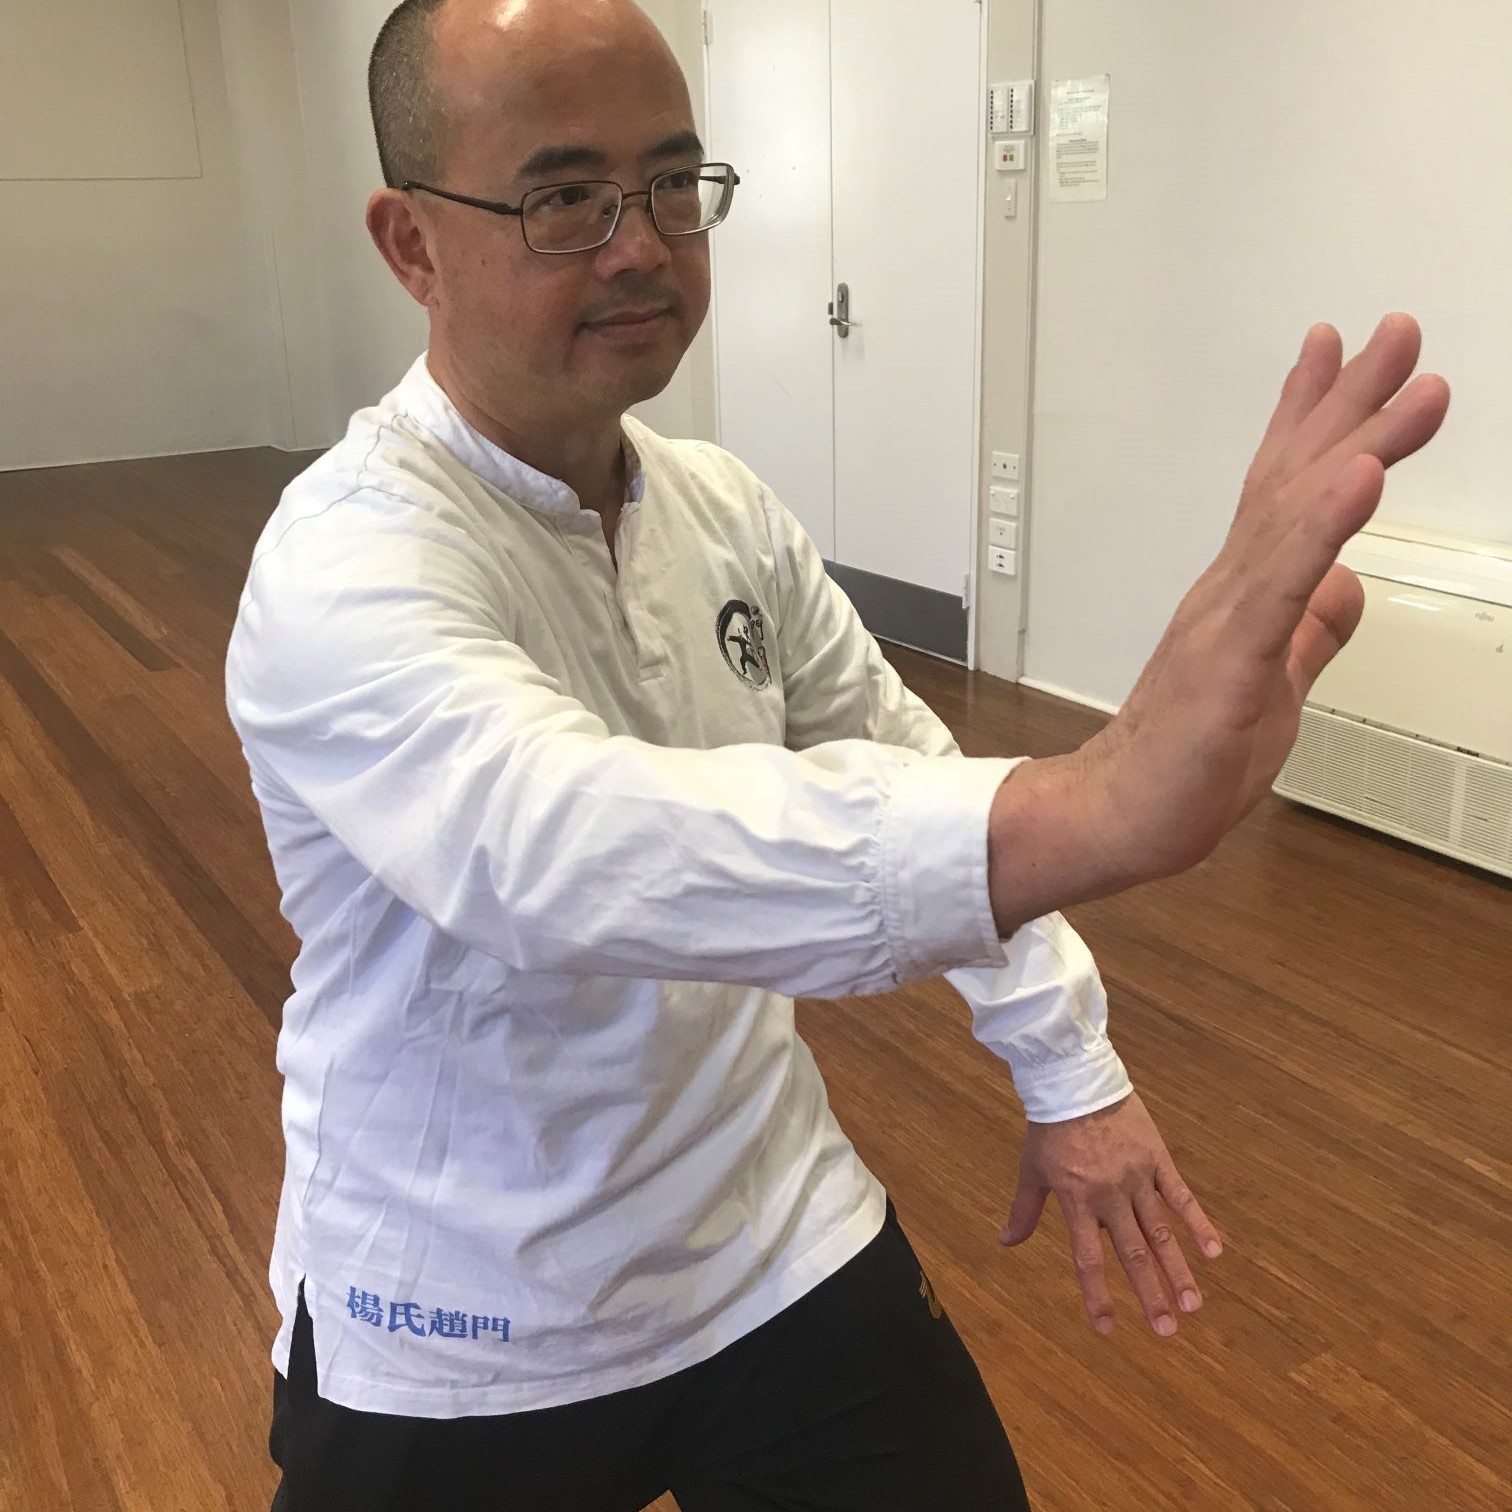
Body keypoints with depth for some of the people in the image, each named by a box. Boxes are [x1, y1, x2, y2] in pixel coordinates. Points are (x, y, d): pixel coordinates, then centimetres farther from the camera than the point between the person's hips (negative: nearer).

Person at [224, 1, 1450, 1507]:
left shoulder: (720, 505, -2)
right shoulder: (344, 571, -24)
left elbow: (908, 770, 6)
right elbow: (551, 844, -44)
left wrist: (1069, 1069, 2)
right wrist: (1091, 803, -58)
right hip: (467, 1349, -4)